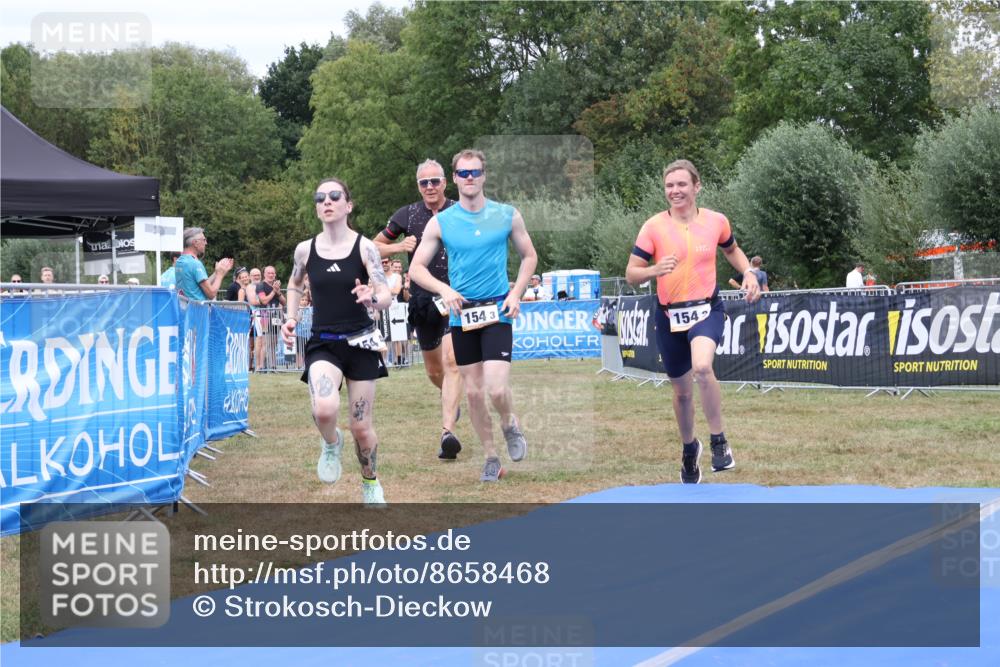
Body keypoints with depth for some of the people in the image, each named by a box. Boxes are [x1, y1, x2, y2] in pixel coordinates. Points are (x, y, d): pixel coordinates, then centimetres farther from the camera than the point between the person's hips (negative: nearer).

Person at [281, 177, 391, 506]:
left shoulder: (365, 247, -6)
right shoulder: (305, 249, 1)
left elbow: (386, 298, -11)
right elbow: (294, 285, 21)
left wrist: (373, 298, -34)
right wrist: (291, 318, 5)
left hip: (360, 342, -1)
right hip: (322, 344, 1)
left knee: (361, 427, 5)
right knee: (325, 410, -28)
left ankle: (371, 483, 32)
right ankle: (331, 443, 7)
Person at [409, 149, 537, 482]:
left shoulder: (507, 215, 0)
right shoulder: (440, 222, 0)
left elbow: (529, 256, 12)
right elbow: (416, 268, 3)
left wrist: (516, 293, -3)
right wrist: (444, 290, -15)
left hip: (497, 311, -2)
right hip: (461, 314, 2)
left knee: (496, 388, -16)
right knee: (473, 392, 5)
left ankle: (510, 425, 17)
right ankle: (491, 458, 20)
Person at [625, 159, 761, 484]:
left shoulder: (716, 221, 0)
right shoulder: (654, 226, -5)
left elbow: (732, 250, 22)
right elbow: (631, 274, -5)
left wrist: (748, 272, 3)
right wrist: (655, 270, -25)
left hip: (707, 309, -1)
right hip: (669, 315, 1)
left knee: (702, 367, -31)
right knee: (682, 390, 14)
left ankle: (719, 442, -15)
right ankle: (689, 449, 41)